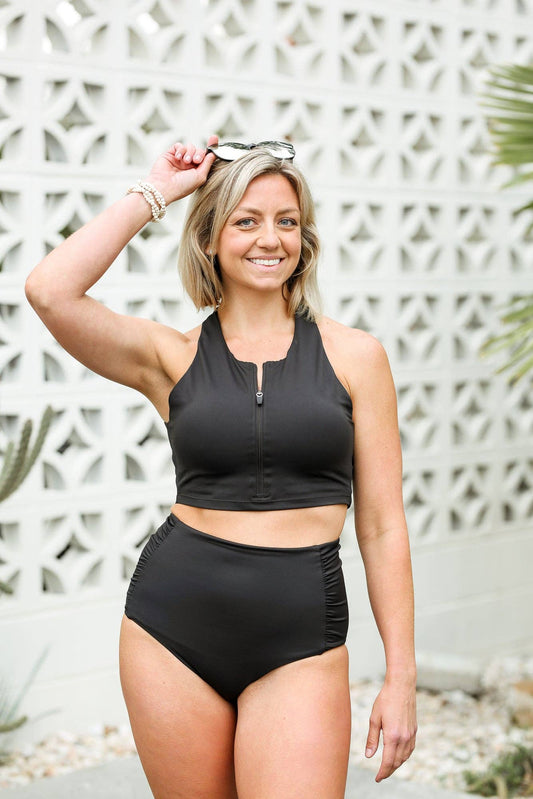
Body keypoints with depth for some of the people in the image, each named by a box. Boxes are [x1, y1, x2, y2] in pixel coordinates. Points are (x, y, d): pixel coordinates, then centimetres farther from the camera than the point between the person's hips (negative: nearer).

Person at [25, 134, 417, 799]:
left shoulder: (353, 355, 4)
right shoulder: (173, 357, 4)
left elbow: (381, 527, 5)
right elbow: (49, 291, -13)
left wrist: (401, 677, 2)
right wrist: (153, 193, -3)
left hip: (299, 640, -1)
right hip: (174, 623, 1)